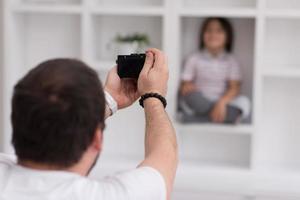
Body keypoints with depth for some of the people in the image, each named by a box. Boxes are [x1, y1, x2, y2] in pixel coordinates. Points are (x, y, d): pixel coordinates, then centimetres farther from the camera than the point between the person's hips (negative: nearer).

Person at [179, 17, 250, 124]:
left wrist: (221, 102, -26)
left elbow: (235, 88, -7)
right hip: (199, 103, -1)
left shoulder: (230, 61, 4)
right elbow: (184, 85, 0)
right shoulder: (194, 59, 3)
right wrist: (186, 88, -25)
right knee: (192, 95, -34)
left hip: (222, 104, 2)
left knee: (244, 102, -29)